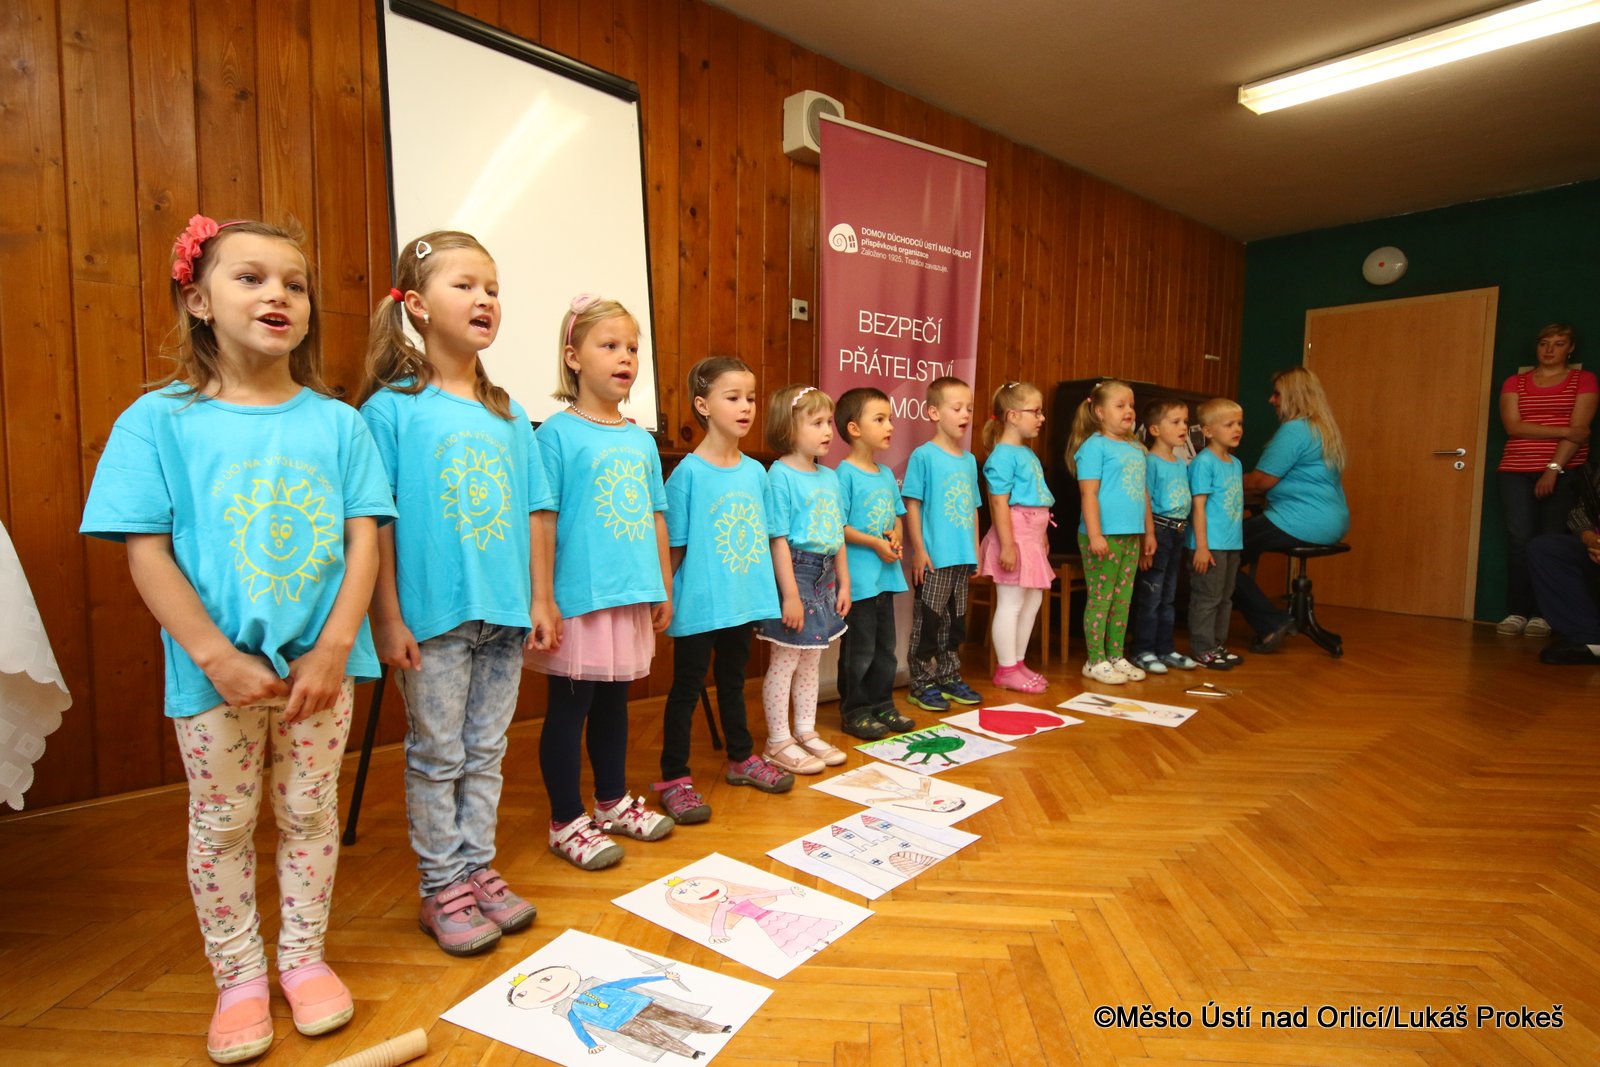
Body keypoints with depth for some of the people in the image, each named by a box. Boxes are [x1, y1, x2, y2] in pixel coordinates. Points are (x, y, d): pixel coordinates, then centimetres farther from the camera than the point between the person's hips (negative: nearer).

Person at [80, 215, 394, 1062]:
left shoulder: (337, 422, -1)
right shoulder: (160, 420, -4)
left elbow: (364, 539, -4)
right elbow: (145, 552, -7)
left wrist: (334, 649, -13)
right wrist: (217, 657, -15)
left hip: (320, 663, 1)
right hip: (217, 671, -1)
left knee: (310, 812, 13)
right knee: (222, 824, 13)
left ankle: (304, 957, 33)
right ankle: (238, 977, 32)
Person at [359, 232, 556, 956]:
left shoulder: (509, 414, 8)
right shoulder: (391, 408, -6)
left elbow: (533, 511, 9)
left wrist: (540, 599, 7)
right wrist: (387, 619, -10)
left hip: (503, 615, 4)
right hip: (431, 616, -4)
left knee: (486, 752, 15)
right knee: (437, 756, 9)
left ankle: (477, 869, 31)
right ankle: (441, 888, 25)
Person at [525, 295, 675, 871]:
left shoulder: (641, 440, 9)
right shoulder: (556, 433, -8)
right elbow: (542, 520, -11)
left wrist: (663, 588, 15)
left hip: (631, 595, 6)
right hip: (579, 597, -6)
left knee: (613, 701, 19)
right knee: (570, 707, 6)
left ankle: (614, 801, 35)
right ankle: (567, 822, 21)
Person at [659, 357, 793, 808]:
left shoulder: (755, 471, 3)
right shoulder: (688, 472, -12)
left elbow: (763, 538, 10)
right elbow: (673, 546, -9)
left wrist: (766, 594, 10)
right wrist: (664, 600, -11)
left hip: (743, 601, 5)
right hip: (699, 606, -5)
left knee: (732, 681, 22)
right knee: (687, 688, 6)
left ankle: (742, 759, 38)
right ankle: (674, 779, 19)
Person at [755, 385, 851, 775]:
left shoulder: (829, 476, 9)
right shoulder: (780, 476, -15)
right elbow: (778, 539, -18)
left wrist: (843, 582, 13)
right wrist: (790, 595, -19)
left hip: (824, 576, 8)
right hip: (794, 573, -8)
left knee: (811, 661, 17)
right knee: (785, 661, 4)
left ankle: (806, 732, 31)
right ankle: (778, 742, 17)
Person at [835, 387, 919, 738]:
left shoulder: (886, 474, 10)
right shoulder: (845, 474, -13)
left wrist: (896, 538, -2)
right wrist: (875, 543, -19)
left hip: (886, 574, 8)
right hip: (858, 576, -8)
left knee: (885, 646, 17)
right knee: (859, 650, 2)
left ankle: (882, 706, 30)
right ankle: (855, 712, 16)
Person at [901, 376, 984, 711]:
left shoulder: (969, 460, 11)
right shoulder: (923, 456, -9)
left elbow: (973, 508, 16)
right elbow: (911, 505, -11)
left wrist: (976, 550, 14)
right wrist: (919, 550, -14)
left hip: (962, 558, 7)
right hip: (934, 558, -7)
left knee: (956, 621, 15)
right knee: (928, 620, 2)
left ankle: (950, 678, 29)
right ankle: (922, 684, 14)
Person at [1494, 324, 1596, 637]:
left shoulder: (1583, 380, 9)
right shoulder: (1515, 383, 14)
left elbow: (1579, 430, -3)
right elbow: (1513, 426, 0)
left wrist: (1554, 469, -13)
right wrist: (1563, 431, -10)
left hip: (1564, 472, -1)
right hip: (1515, 473, 1)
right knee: (1519, 538, -9)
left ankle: (1542, 614, -3)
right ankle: (1516, 611, -5)